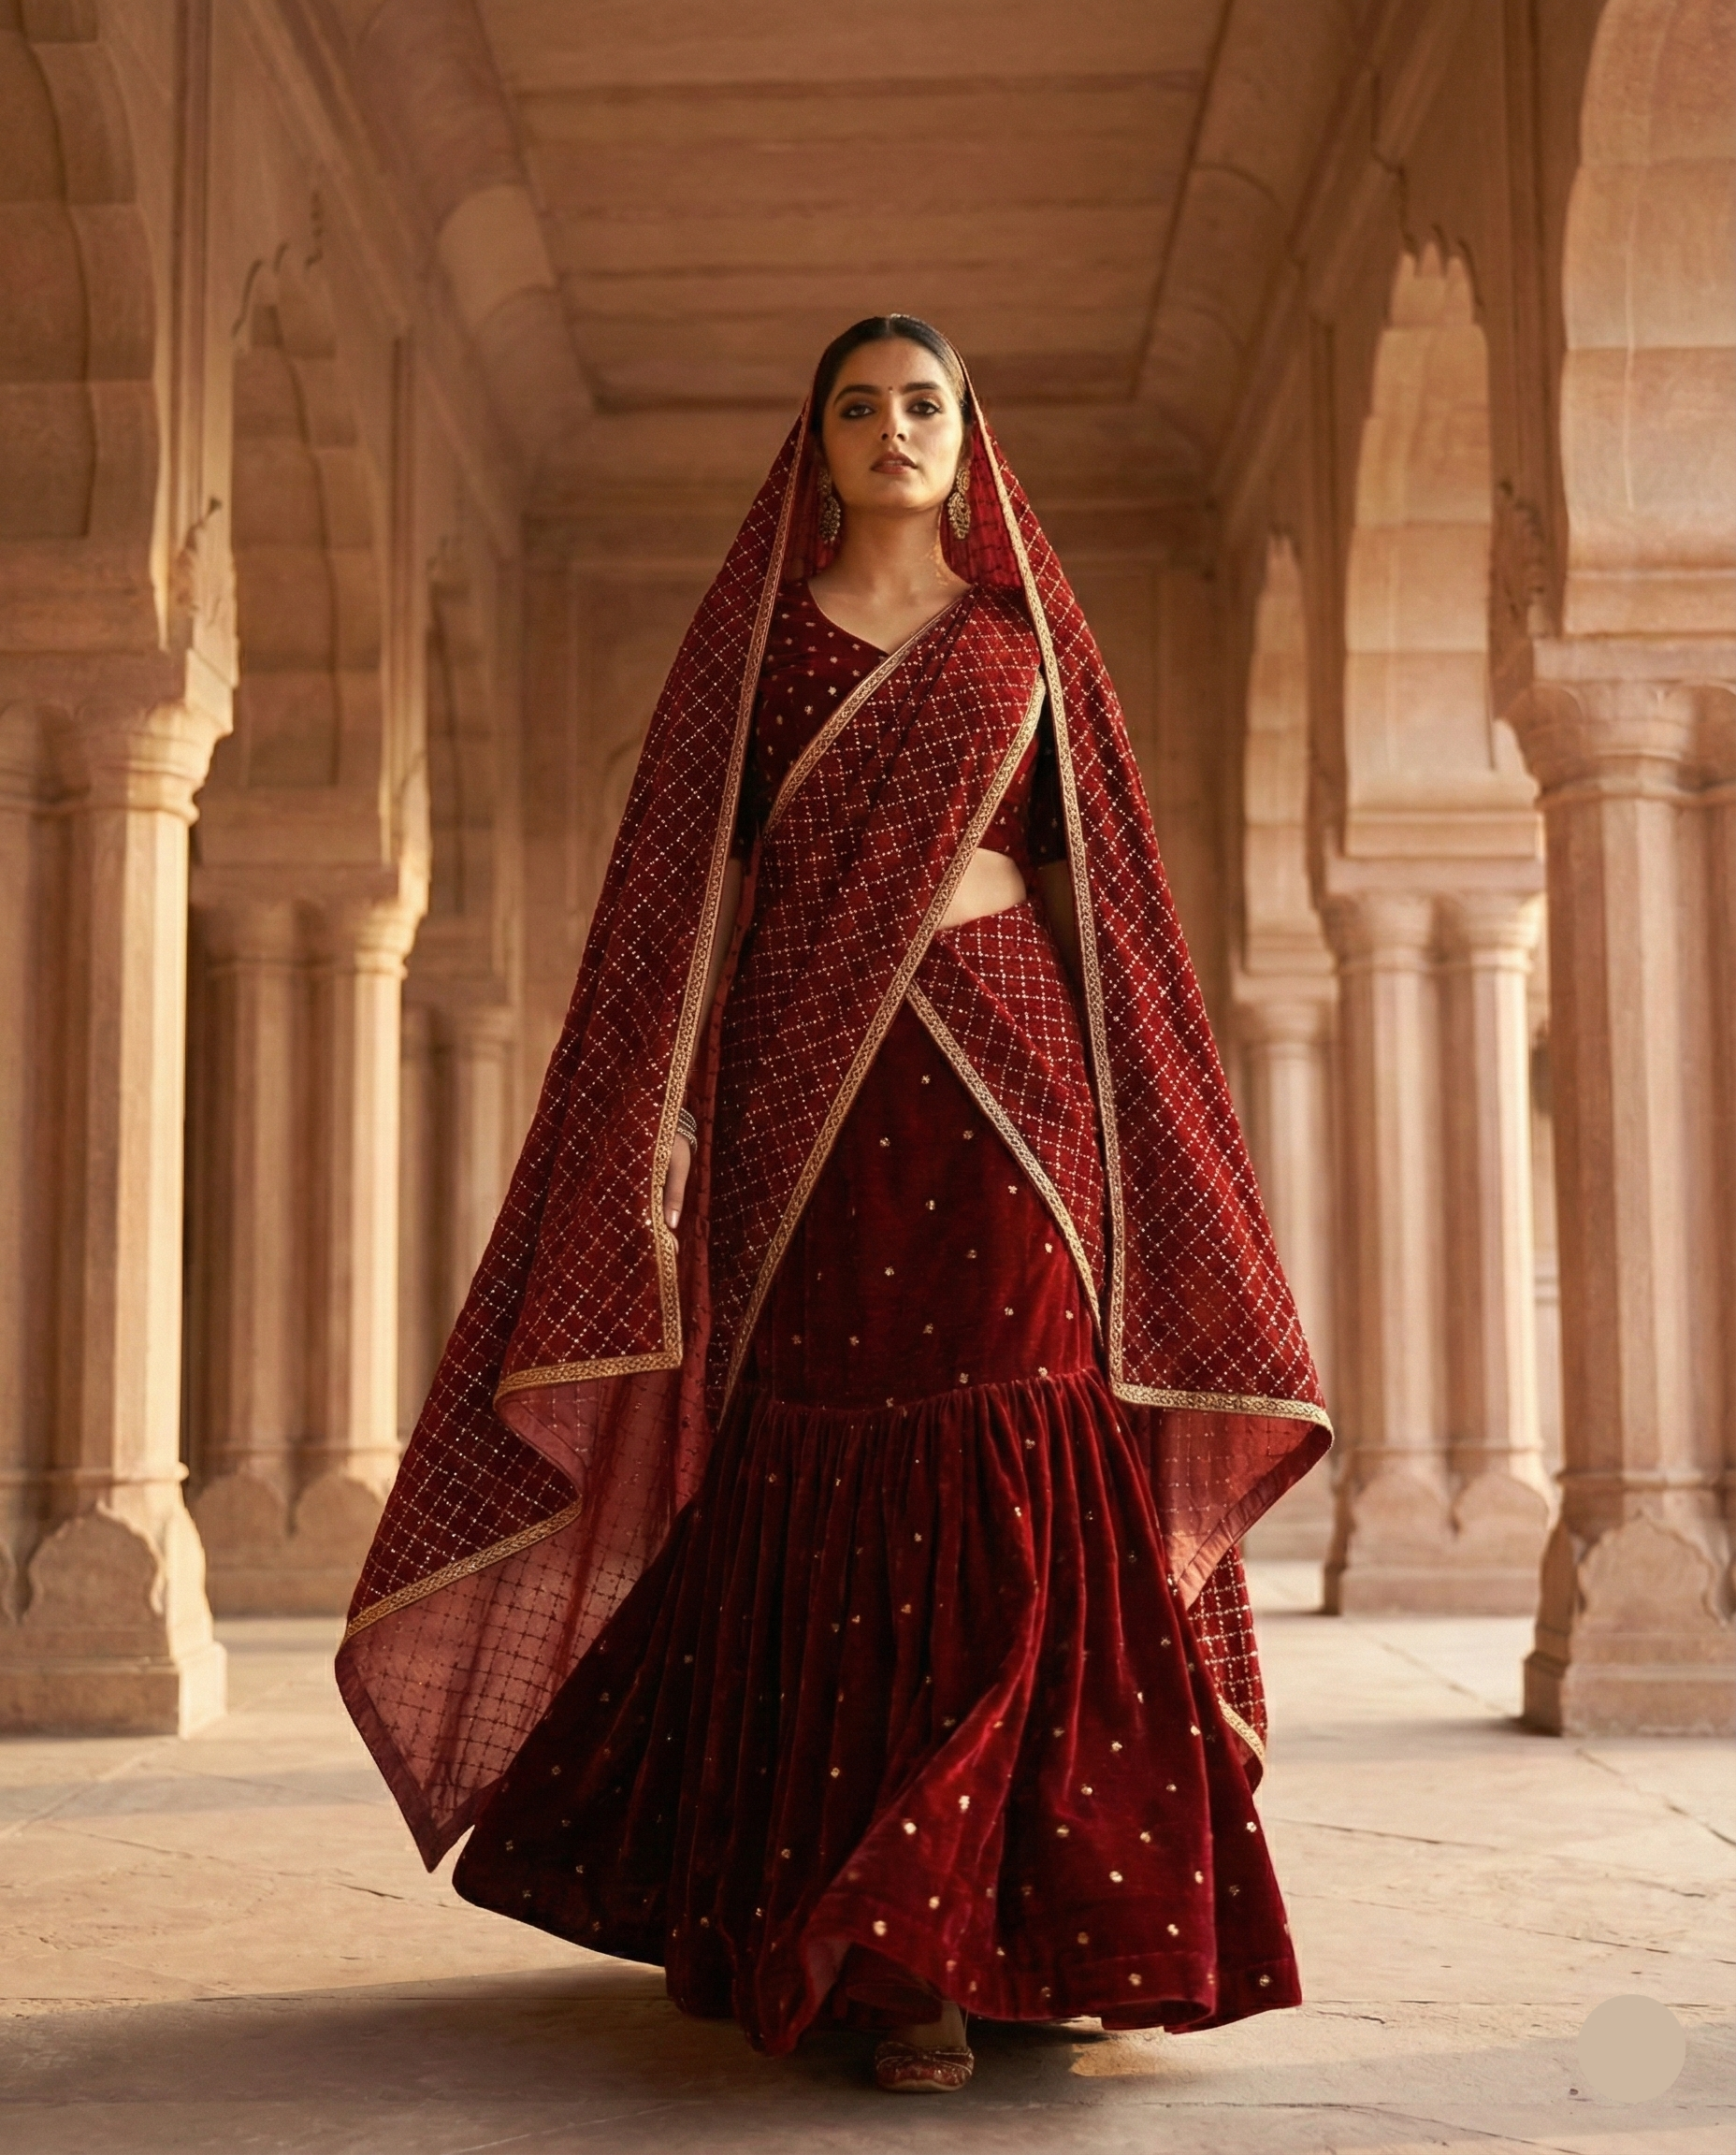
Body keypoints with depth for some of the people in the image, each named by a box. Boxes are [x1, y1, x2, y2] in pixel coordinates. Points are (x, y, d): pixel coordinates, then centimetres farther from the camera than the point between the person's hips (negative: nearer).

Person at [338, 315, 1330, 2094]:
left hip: (1002, 1075, 1)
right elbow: (703, 879, 4)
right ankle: (887, 1950, 5)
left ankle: (1038, 1913, 6)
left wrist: (1123, 1116, 3)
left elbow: (1088, 884, 11)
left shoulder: (1028, 634, 13)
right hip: (809, 1087, 0)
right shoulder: (758, 630, 10)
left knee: (1016, 1488, -5)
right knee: (838, 1499, -2)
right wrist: (667, 1106, -6)